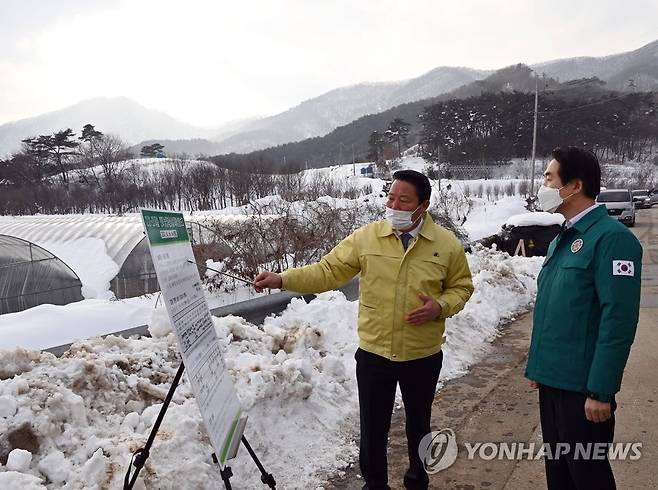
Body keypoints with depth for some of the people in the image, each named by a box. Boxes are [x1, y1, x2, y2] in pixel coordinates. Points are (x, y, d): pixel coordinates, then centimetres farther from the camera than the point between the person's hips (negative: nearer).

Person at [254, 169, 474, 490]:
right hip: (373, 354, 0)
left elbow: (461, 286, 5)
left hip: (423, 357, 1)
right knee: (373, 429, 10)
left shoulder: (447, 244, -7)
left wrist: (440, 307, -16)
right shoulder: (366, 237, -7)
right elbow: (328, 271, -8)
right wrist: (282, 279, -20)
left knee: (418, 424, 21)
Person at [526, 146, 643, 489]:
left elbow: (618, 320, -21)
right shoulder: (562, 239, 11)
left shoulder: (612, 237, -16)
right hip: (553, 379, 8)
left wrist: (601, 391, -21)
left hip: (583, 386, -8)